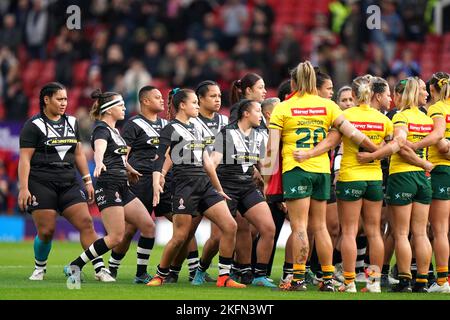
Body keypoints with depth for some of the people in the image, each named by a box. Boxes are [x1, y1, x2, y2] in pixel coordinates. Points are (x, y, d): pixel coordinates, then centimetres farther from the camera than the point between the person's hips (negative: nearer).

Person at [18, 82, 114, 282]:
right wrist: (23, 188, -15)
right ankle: (39, 269, 18)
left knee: (86, 223, -7)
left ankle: (99, 269, -7)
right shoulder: (34, 125, -4)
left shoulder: (71, 123, 14)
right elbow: (25, 159, -8)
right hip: (42, 185, -5)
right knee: (46, 231, -6)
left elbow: (78, 154, 21)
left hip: (69, 183, 5)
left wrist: (87, 181, 15)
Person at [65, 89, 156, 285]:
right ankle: (74, 266, -8)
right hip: (108, 188, -9)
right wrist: (99, 163, -54)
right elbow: (99, 148, -35)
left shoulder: (114, 130, 17)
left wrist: (129, 170, 47)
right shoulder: (102, 130, -11)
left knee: (148, 226, 2)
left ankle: (141, 274, 8)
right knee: (116, 237, -16)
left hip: (122, 189, 9)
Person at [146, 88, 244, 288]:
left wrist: (219, 190, 25)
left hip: (204, 184, 7)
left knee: (230, 226, -7)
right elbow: (160, 158, -10)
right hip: (184, 185, -7)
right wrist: (156, 182, -26)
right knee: (180, 236, -8)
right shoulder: (171, 129, 0)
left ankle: (224, 277, -4)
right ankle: (160, 275, 11)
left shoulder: (196, 130, 22)